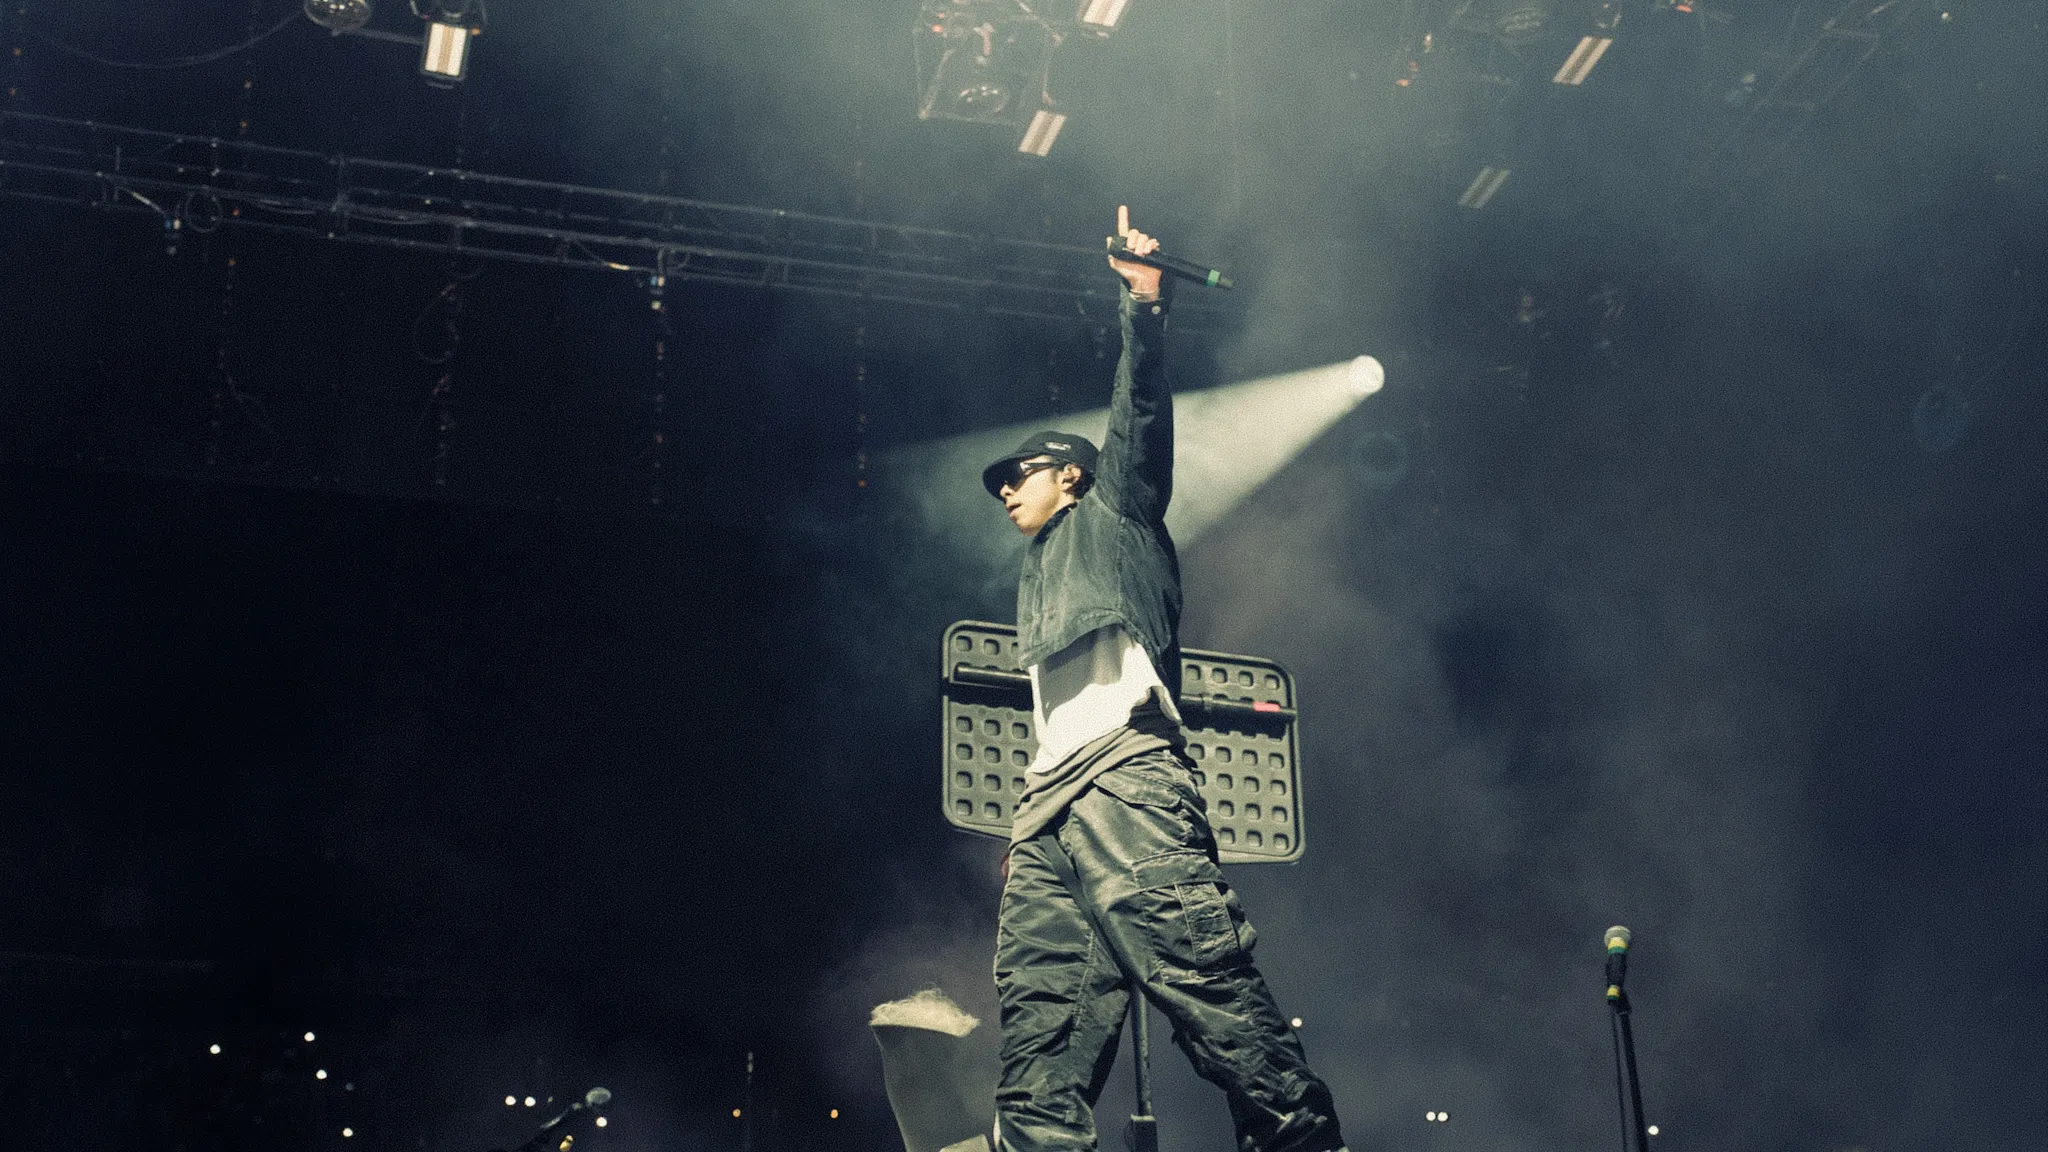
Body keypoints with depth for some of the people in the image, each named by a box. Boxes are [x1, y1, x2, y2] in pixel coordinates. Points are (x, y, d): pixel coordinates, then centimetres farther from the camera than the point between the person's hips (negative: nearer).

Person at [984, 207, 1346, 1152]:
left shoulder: (1111, 512, 20)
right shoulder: (1036, 577, 36)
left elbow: (1142, 418, 5)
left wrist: (1142, 308, -7)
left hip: (1124, 774, -8)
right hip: (1046, 806, 8)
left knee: (1205, 979, -21)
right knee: (1039, 1038, -8)